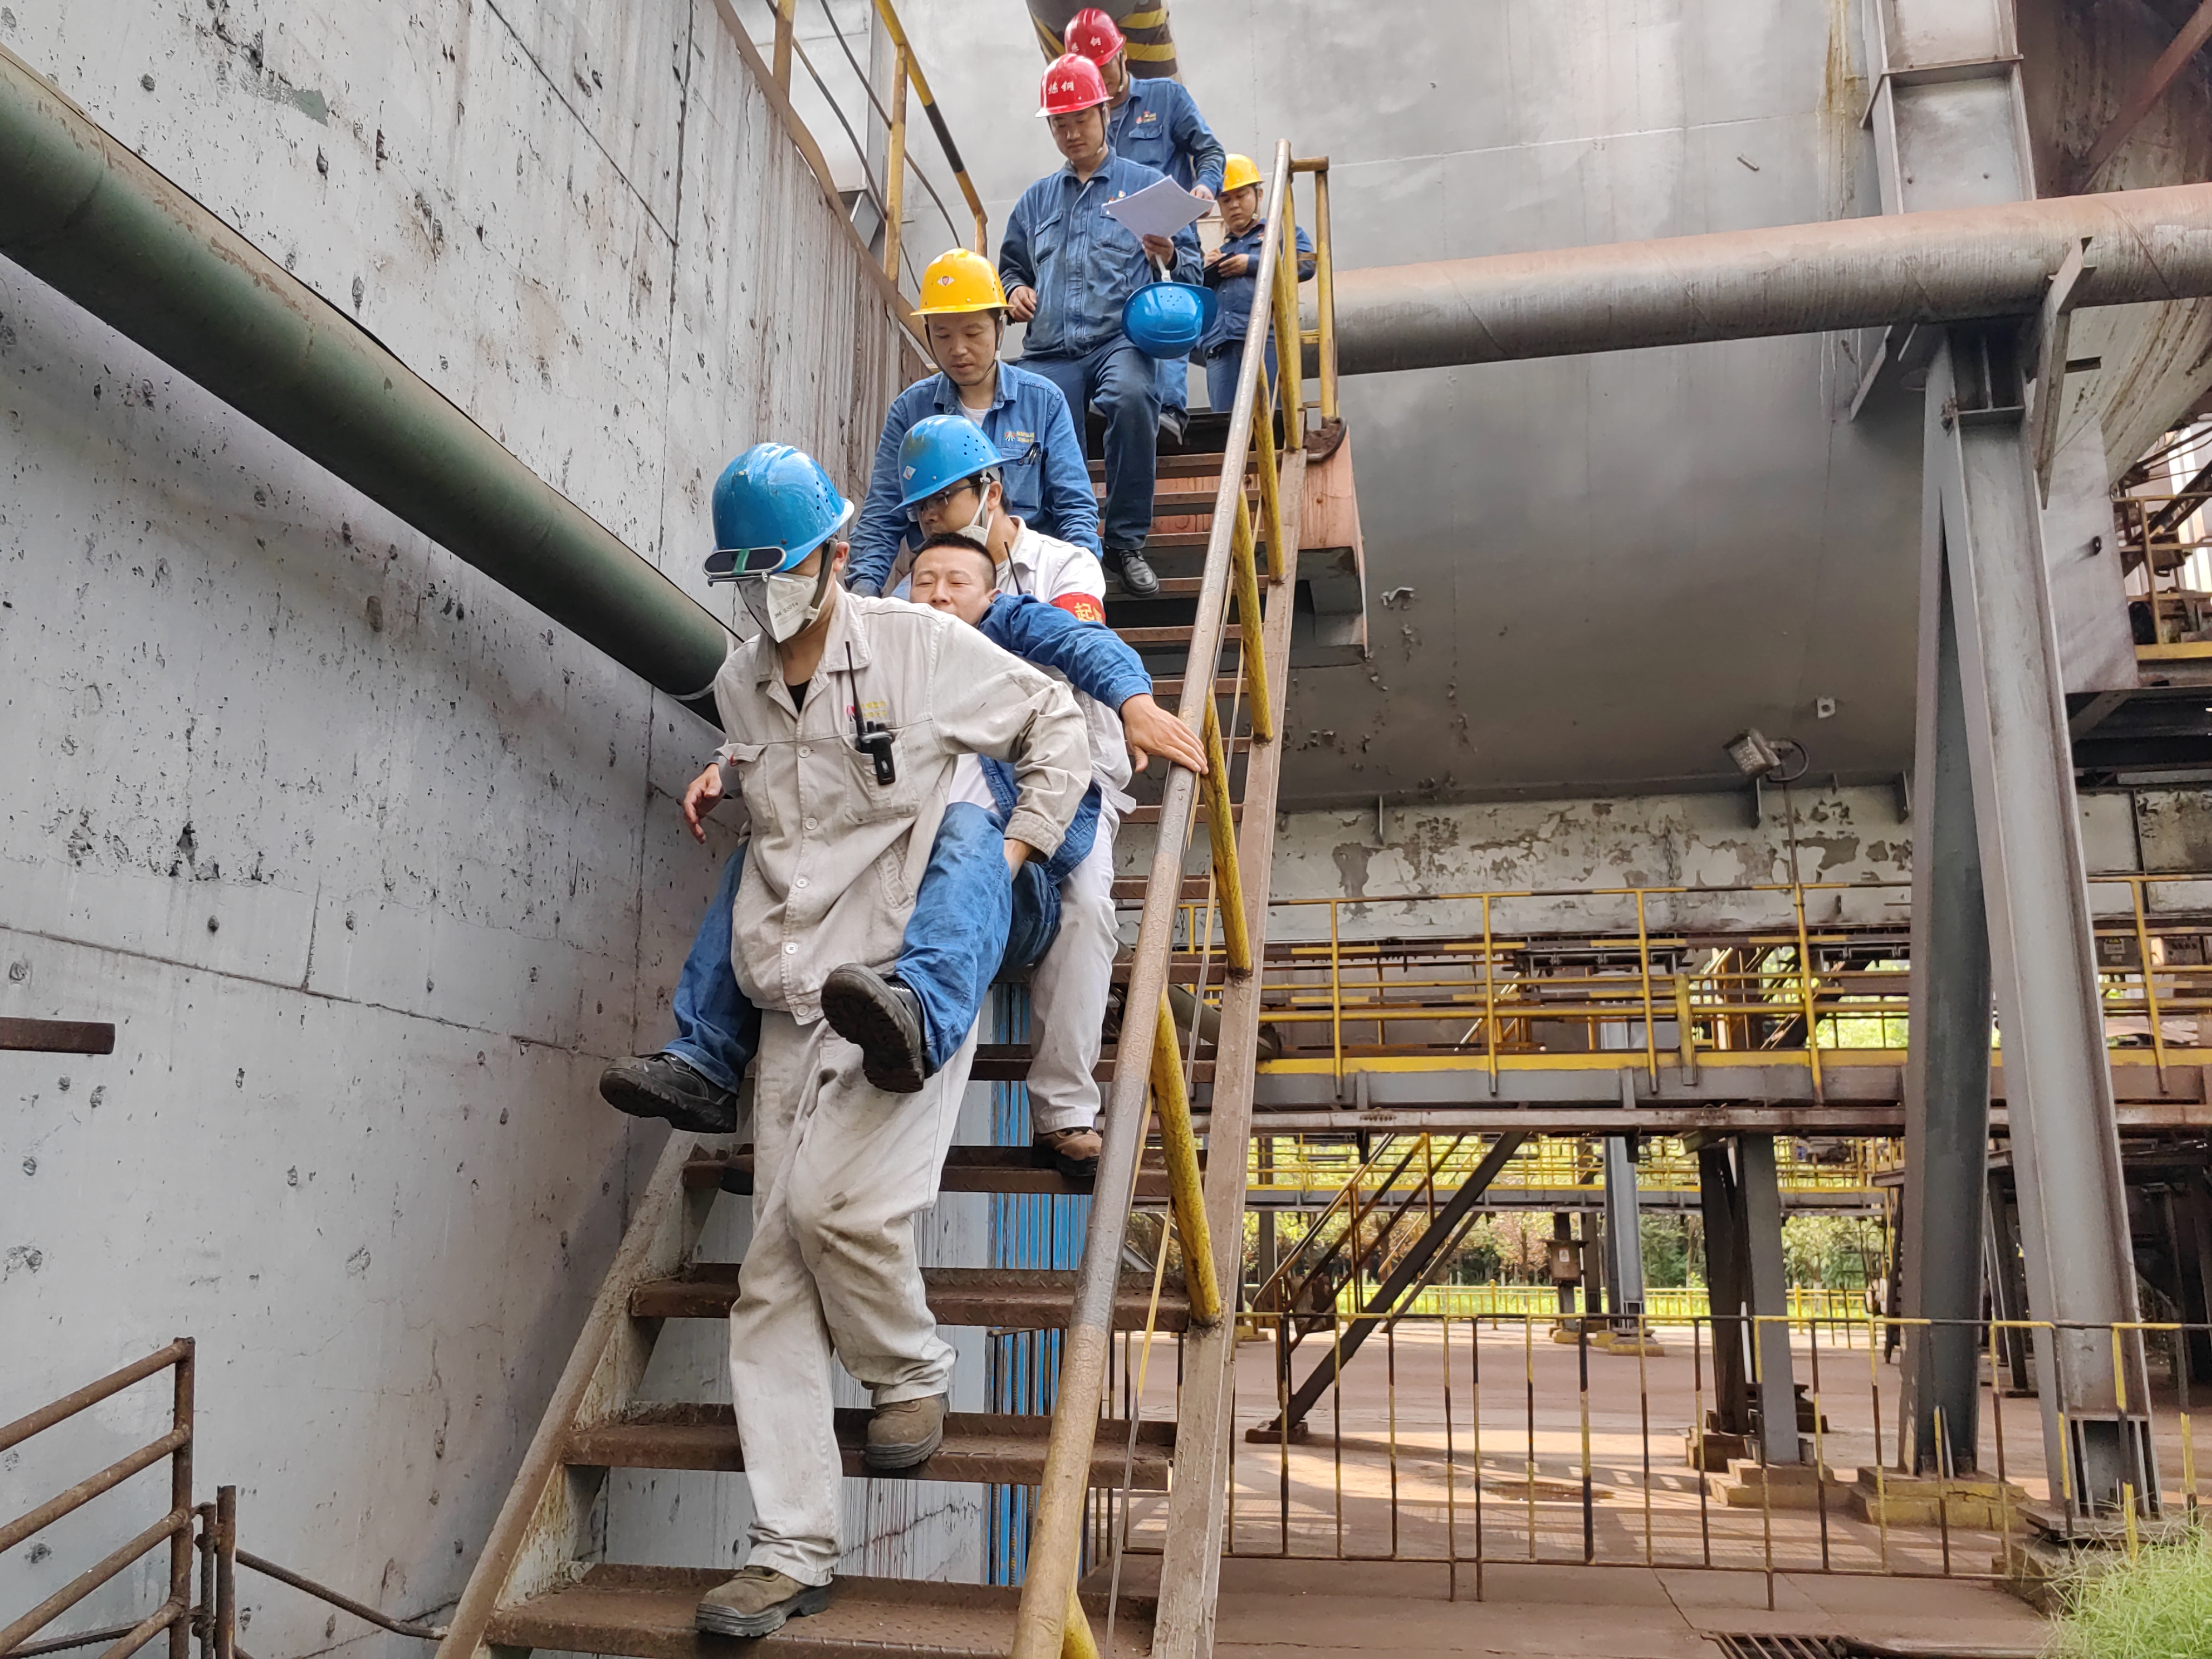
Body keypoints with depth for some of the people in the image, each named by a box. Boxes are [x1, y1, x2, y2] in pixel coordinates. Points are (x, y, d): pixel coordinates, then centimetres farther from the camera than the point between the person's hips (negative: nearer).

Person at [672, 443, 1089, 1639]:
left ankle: (912, 1372, 13)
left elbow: (1052, 721, 6)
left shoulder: (917, 646, -5)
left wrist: (1020, 845, 0)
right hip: (794, 999, 6)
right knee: (774, 1281, 1)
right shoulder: (740, 683, 11)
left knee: (835, 1200, -22)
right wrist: (720, 776, 14)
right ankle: (792, 1551, 10)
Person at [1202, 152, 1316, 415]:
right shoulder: (1219, 250, 32)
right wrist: (1207, 273, 9)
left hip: (1265, 337, -4)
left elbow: (1306, 265, 1)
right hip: (1220, 345, 4)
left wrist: (1252, 264, -1)